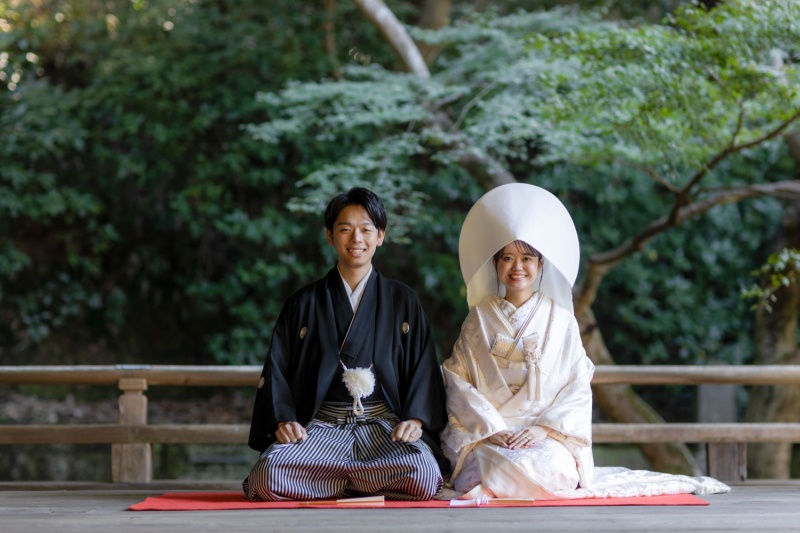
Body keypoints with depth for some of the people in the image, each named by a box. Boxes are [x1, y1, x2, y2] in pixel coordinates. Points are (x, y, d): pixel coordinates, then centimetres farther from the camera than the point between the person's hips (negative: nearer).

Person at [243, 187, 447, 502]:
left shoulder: (402, 301, 13)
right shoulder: (303, 304, 14)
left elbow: (424, 366, 8)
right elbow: (277, 369, 10)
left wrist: (416, 419, -9)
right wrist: (282, 420, -8)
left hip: (385, 427, 0)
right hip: (321, 427, 0)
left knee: (423, 475, -35)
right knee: (267, 474, -32)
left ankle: (330, 479, -9)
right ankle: (367, 480, -8)